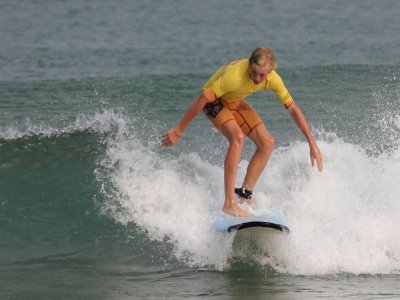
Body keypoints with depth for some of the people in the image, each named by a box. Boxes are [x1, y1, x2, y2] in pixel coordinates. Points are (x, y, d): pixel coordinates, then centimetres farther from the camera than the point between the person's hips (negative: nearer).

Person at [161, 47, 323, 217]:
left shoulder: (273, 79, -21)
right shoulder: (235, 76, -39)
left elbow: (293, 109, -9)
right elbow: (202, 100, -33)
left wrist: (312, 144, -10)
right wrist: (178, 131, -28)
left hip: (236, 103, 7)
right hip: (214, 101, -7)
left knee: (267, 142, -5)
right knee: (237, 137, -31)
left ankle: (245, 195, 4)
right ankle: (229, 203, -34)